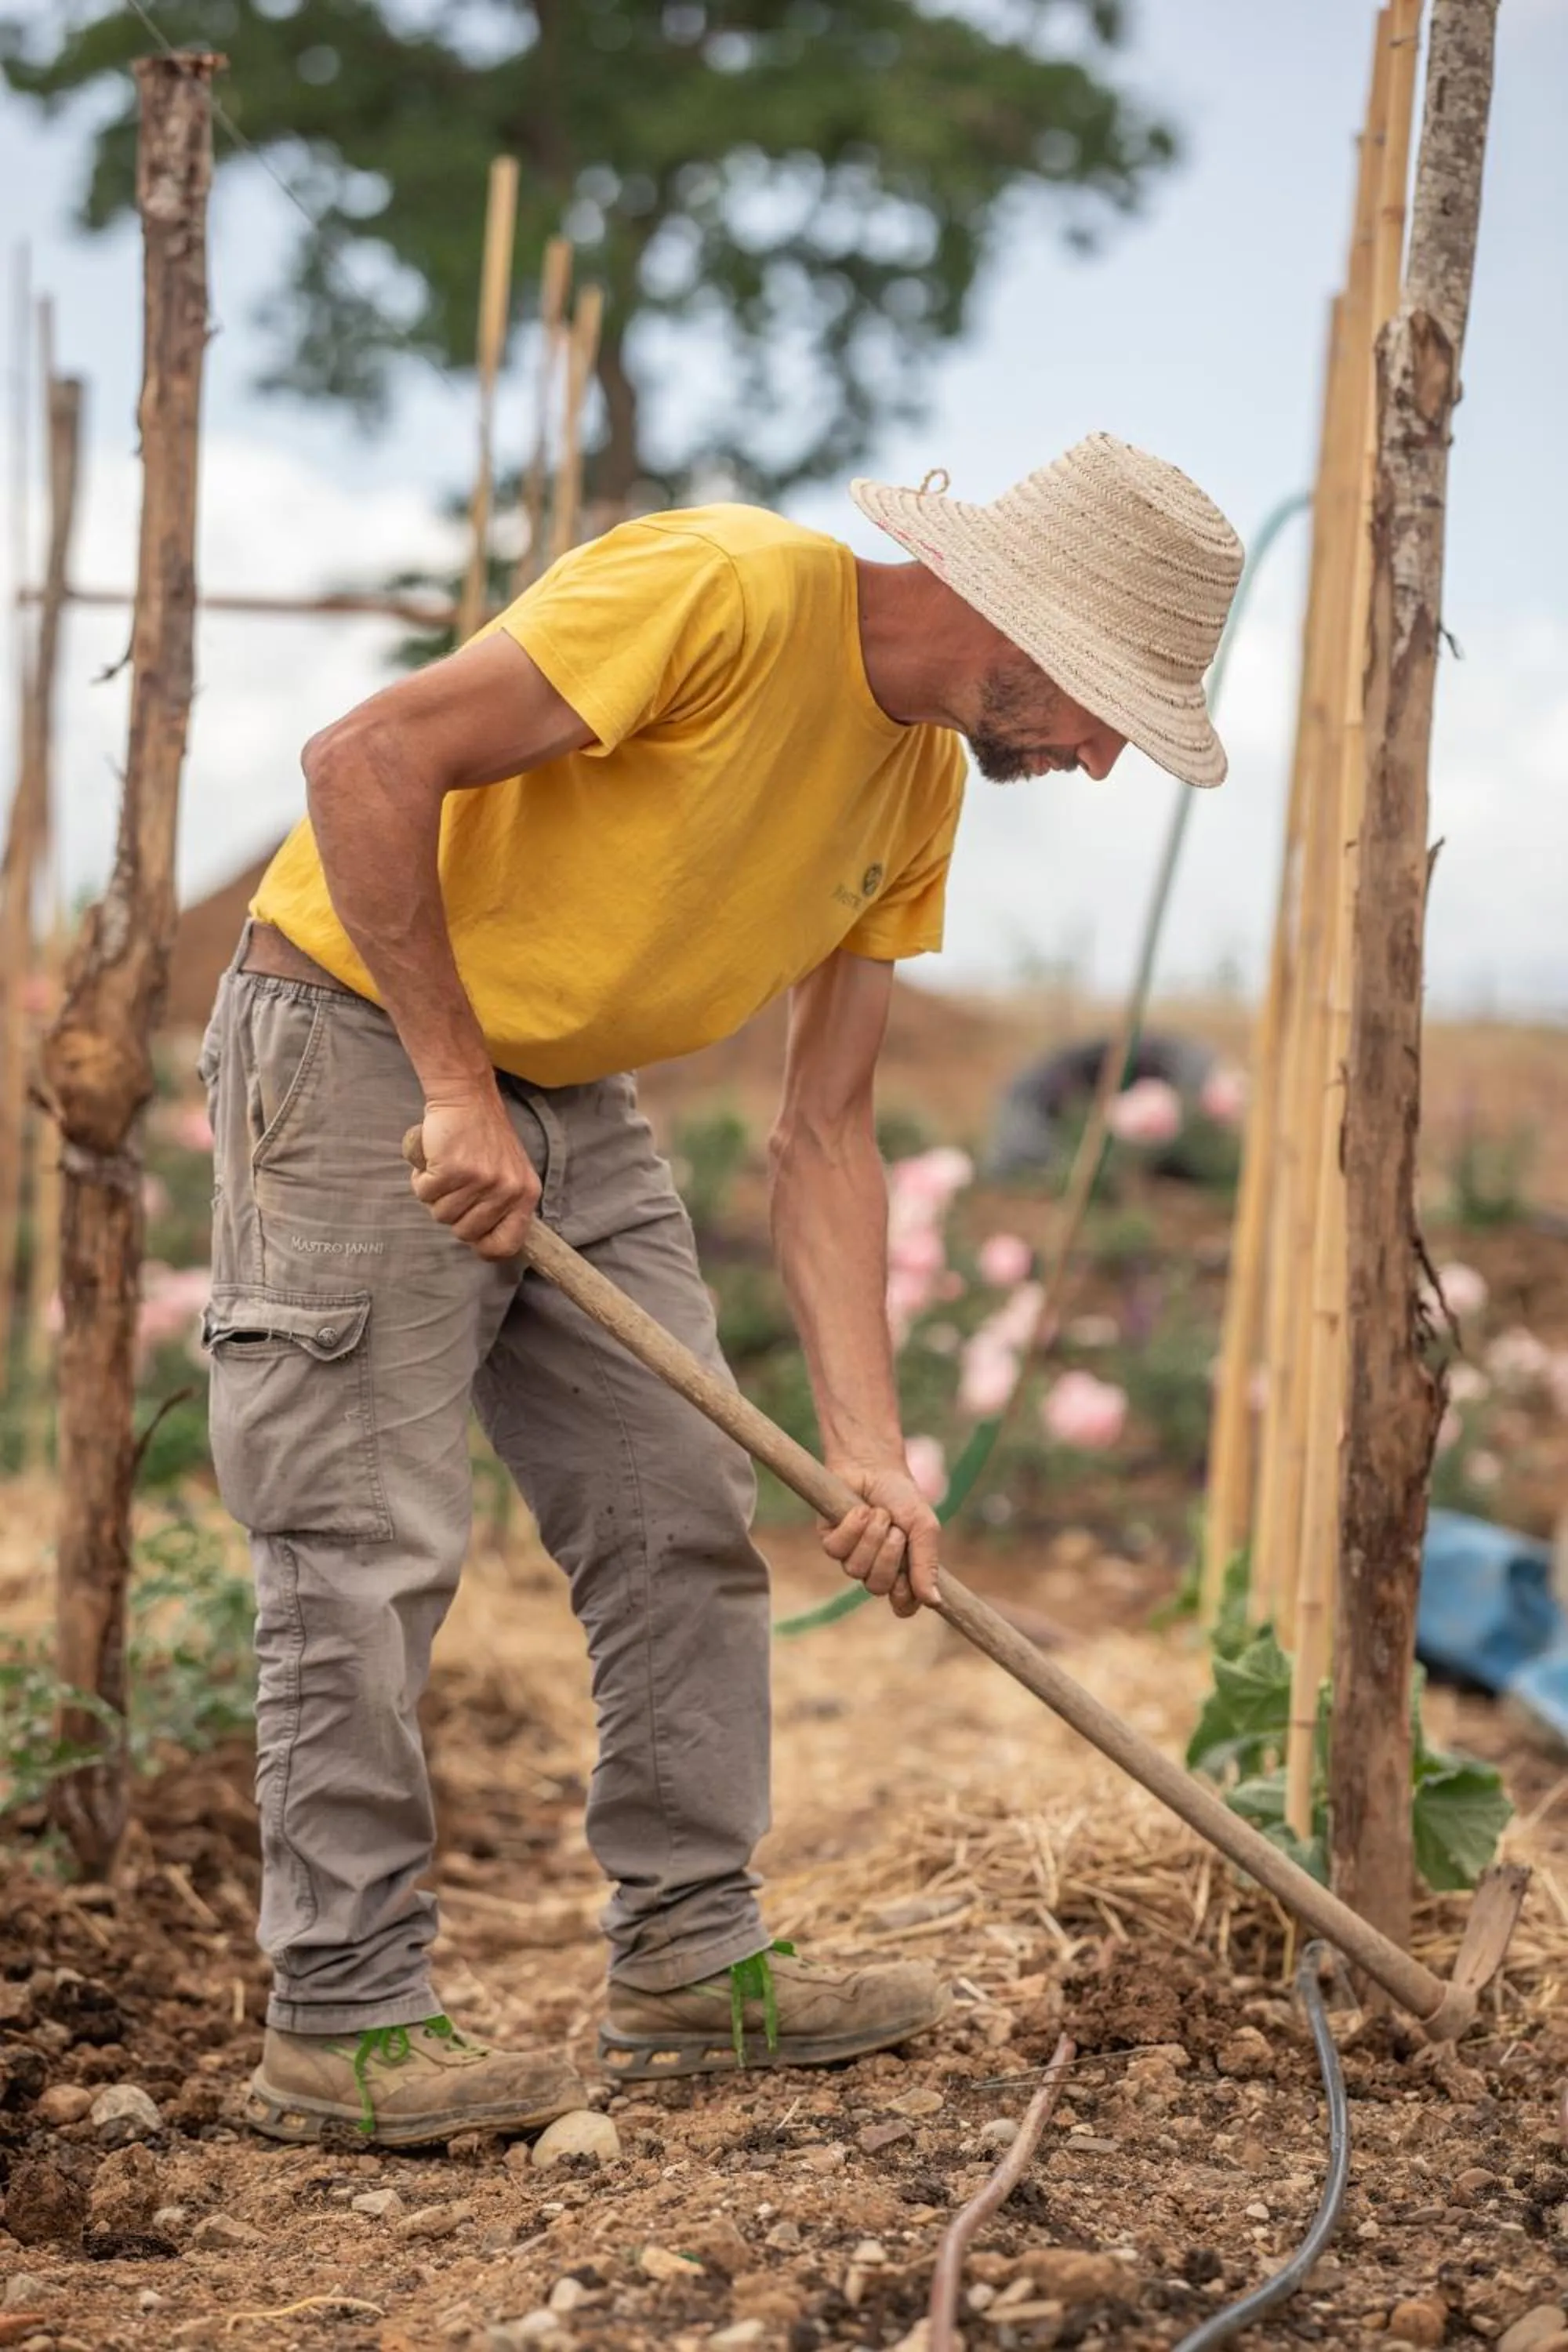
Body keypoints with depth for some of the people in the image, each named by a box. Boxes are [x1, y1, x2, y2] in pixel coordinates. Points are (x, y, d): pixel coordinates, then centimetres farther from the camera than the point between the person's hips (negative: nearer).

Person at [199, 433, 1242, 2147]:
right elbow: (367, 760, -27)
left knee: (684, 1516, 7)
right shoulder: (726, 591, -23)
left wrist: (867, 1446, -3)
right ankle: (341, 2023, 2)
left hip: (569, 1099, 9)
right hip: (357, 1038, -9)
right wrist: (457, 1086, -24)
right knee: (371, 1554, -8)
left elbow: (822, 1135, 4)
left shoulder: (919, 788, 4)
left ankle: (694, 1968, 17)